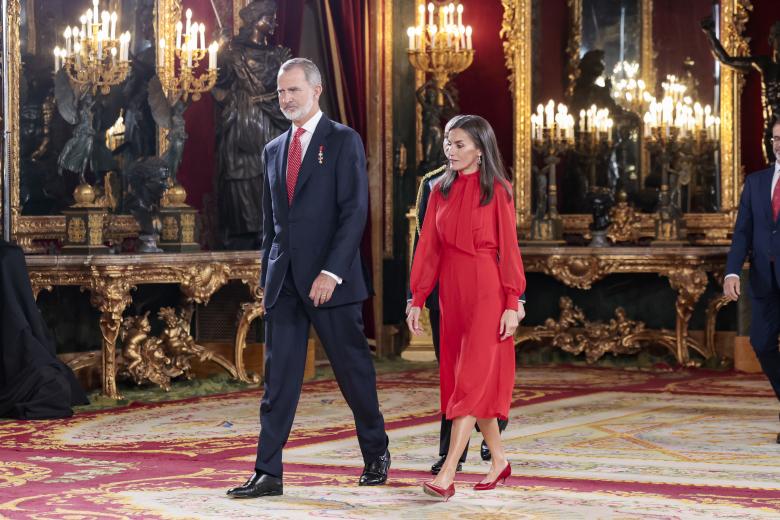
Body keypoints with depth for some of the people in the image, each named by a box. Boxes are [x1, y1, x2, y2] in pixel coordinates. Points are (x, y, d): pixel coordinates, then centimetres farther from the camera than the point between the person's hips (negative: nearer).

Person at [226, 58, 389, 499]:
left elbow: (355, 211, -11)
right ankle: (268, 474, 1)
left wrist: (331, 272, -19)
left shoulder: (343, 141, -4)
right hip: (283, 281, 5)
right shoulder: (273, 150, 15)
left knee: (354, 369, 6)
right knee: (279, 378, 1)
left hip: (330, 279, -5)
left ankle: (376, 453, 25)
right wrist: (267, 277, 13)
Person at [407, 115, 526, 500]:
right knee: (461, 376, 9)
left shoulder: (497, 191, -4)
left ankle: (447, 475, -16)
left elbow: (509, 248, -7)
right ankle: (498, 459, 23)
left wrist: (512, 303, -12)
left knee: (473, 377, -10)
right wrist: (417, 299, 4)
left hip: (487, 290, -6)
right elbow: (429, 248, 8)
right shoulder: (441, 191, 9)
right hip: (451, 291, 6)